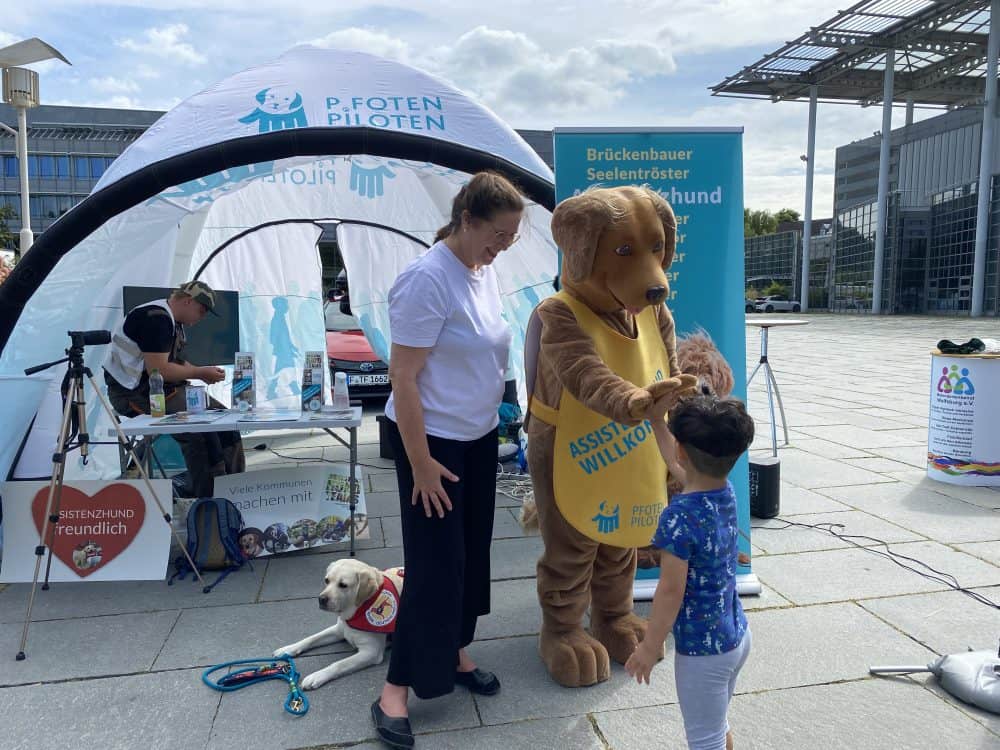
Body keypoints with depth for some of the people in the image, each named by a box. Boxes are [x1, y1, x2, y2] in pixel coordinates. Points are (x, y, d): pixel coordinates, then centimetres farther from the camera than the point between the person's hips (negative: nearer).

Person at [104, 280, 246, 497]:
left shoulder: (173, 321, 14)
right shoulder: (156, 318, -19)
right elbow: (157, 370, -24)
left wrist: (203, 372, 4)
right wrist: (200, 373, -14)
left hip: (165, 388, 10)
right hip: (134, 392, -10)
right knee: (199, 428, -24)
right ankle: (209, 500, -15)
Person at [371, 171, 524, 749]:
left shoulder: (486, 272, 4)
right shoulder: (428, 279, -22)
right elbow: (403, 378, -21)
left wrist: (493, 420, 15)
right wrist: (421, 463, -20)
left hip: (480, 437, 8)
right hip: (434, 440, -8)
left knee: (472, 551, 16)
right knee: (436, 563, -2)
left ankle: (454, 654, 35)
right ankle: (396, 690, 14)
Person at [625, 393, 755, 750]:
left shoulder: (679, 517, -28)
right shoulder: (726, 492, -4)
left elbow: (671, 591, -23)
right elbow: (677, 464, 16)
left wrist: (650, 646, -12)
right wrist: (657, 421, 24)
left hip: (702, 650, -8)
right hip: (737, 636, 8)